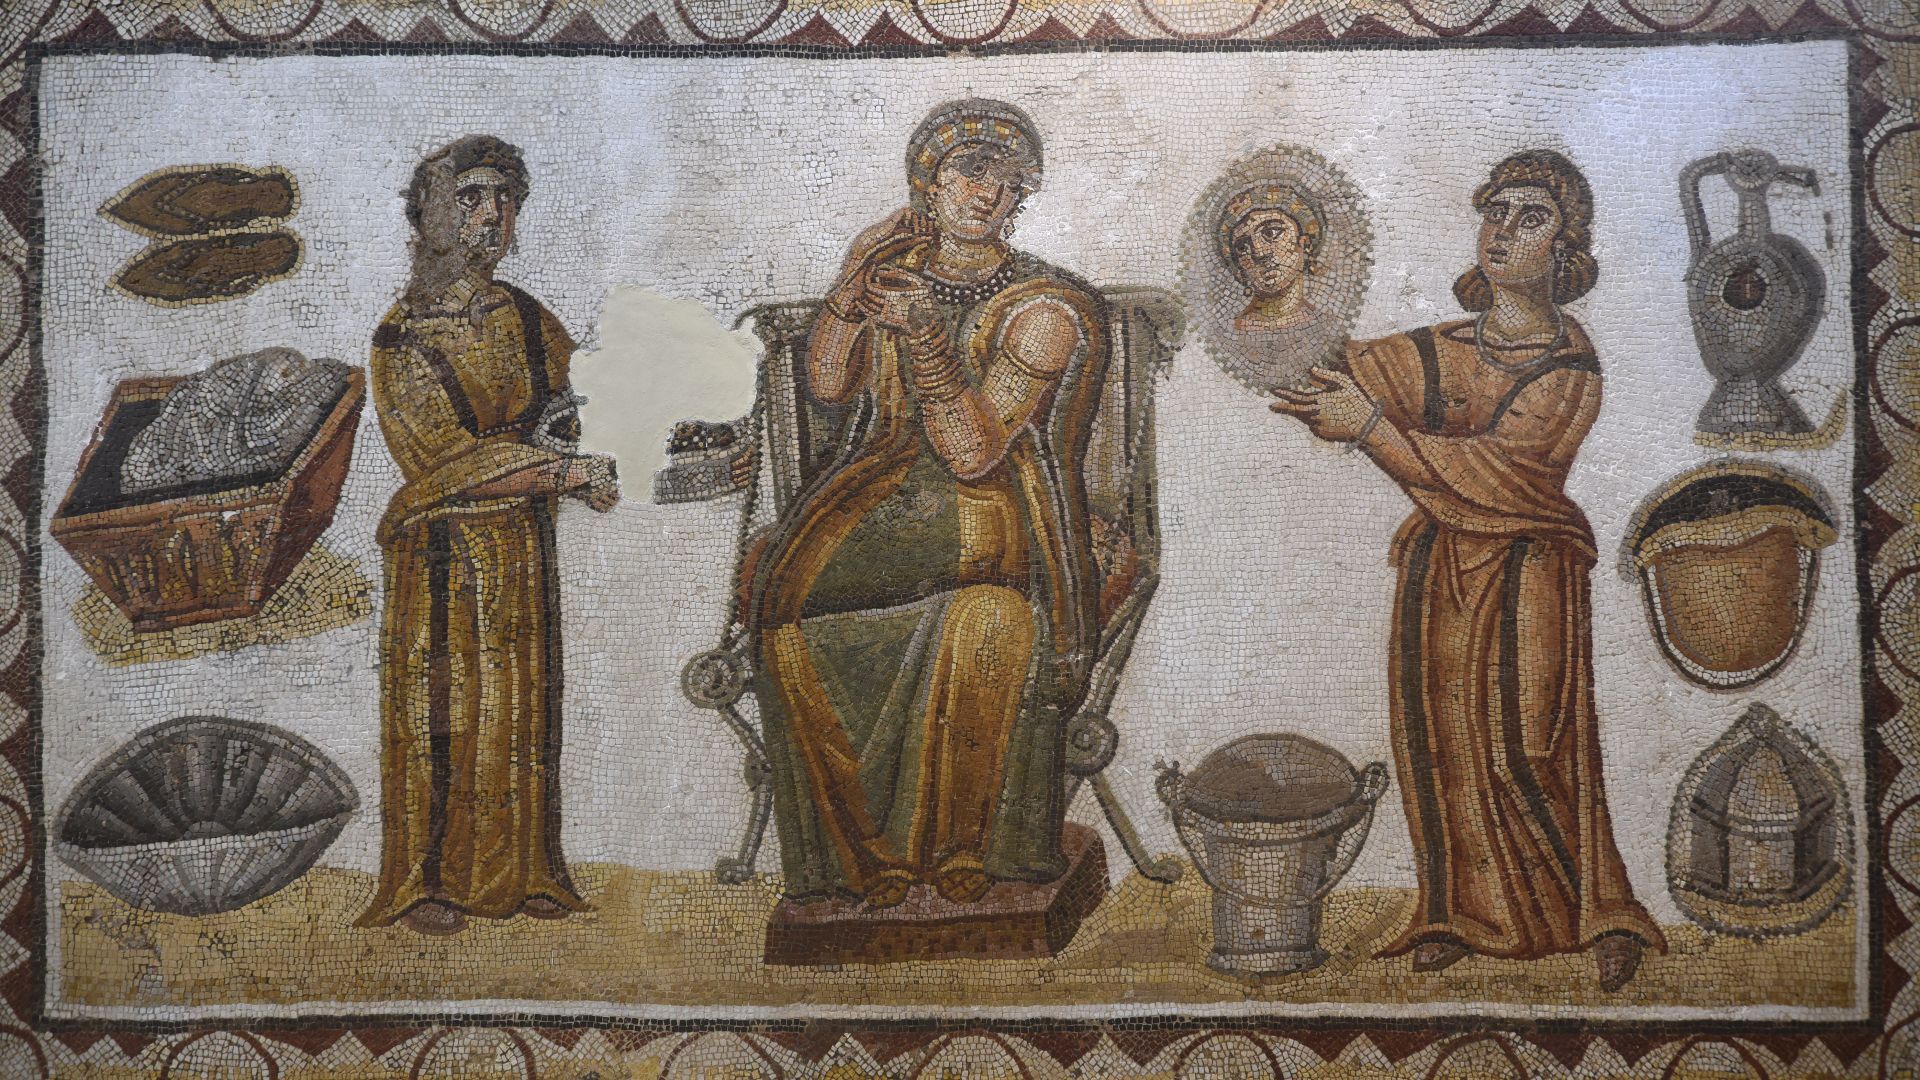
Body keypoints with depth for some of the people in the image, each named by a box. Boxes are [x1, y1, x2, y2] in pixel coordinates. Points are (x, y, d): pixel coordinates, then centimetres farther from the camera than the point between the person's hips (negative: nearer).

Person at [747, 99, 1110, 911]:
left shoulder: (1044, 310, -5)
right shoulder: (895, 268, 11)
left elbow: (973, 452, -14)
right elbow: (828, 385, 2)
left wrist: (924, 334, -23)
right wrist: (853, 280, -7)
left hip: (992, 507, -4)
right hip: (882, 491, 4)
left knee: (988, 617, -37)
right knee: (790, 595, -24)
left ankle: (961, 843, -17)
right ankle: (867, 841, -11)